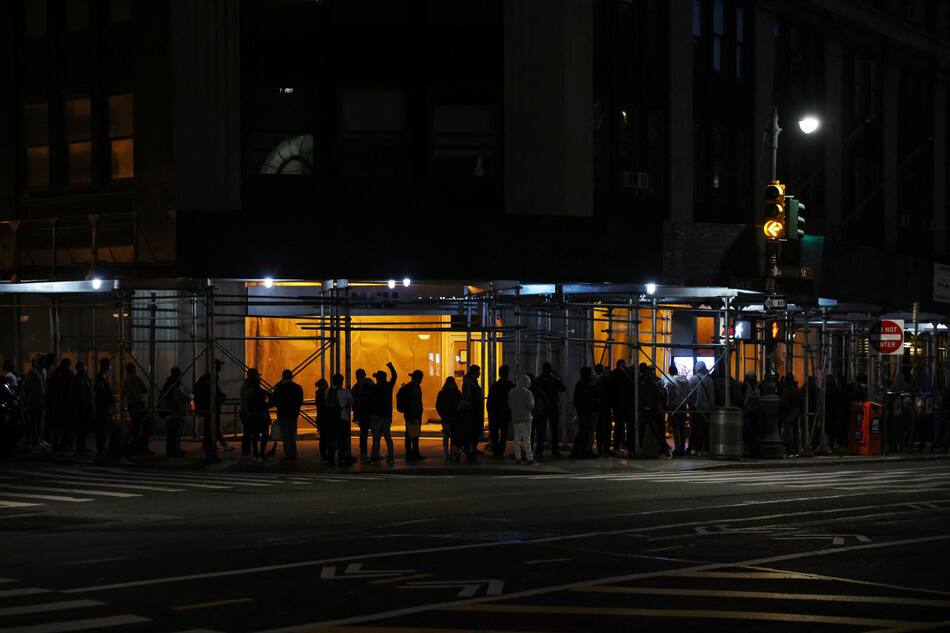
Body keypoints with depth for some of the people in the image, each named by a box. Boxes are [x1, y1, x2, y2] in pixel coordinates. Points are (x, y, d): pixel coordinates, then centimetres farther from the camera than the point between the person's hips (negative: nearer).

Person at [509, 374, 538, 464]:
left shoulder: (511, 391, 6)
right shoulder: (527, 393, -11)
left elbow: (509, 405, 11)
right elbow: (530, 406, -13)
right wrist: (532, 399, 4)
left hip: (514, 418, 5)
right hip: (525, 418, -5)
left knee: (516, 439, 11)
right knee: (527, 439, -5)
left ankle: (518, 457, 9)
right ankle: (529, 458, -7)